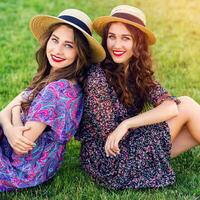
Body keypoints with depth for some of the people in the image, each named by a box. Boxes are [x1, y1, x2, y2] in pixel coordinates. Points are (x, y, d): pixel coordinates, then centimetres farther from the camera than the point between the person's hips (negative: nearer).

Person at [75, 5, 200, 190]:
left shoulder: (138, 71, 1)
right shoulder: (98, 77, -21)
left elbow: (170, 107, -12)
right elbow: (109, 135, -17)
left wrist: (127, 124, -23)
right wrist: (145, 121, -6)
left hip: (128, 144, 7)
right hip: (109, 161, -7)